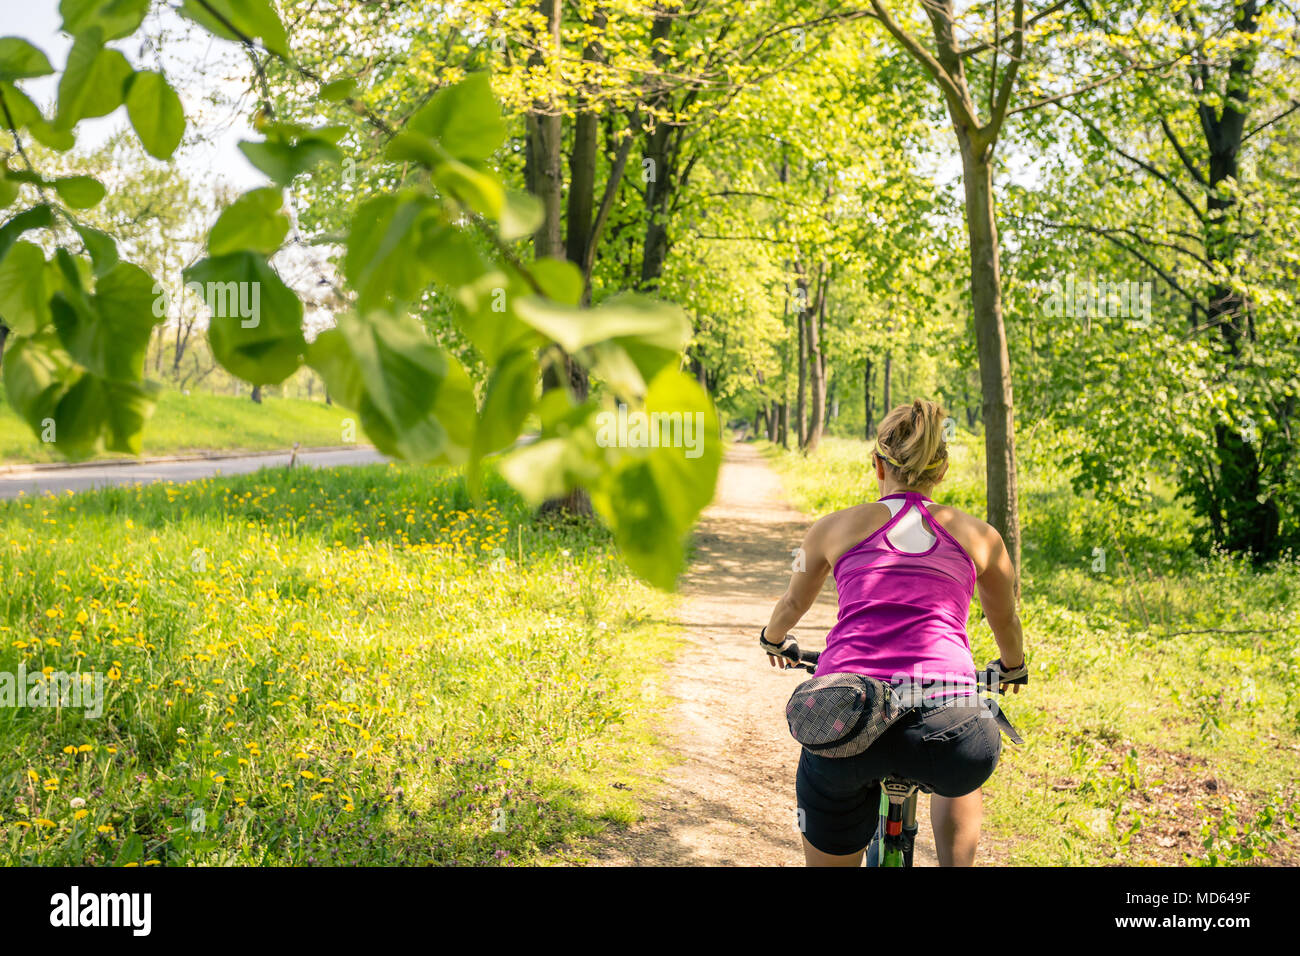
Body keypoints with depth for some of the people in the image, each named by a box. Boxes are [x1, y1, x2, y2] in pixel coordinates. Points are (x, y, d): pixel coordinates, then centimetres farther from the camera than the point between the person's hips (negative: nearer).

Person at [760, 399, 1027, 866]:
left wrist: (772, 640, 58)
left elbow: (793, 604, 36)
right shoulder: (978, 536, 17)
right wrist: (1012, 668, 58)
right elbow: (1006, 622, 36)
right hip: (942, 722, 1)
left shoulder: (836, 526, 17)